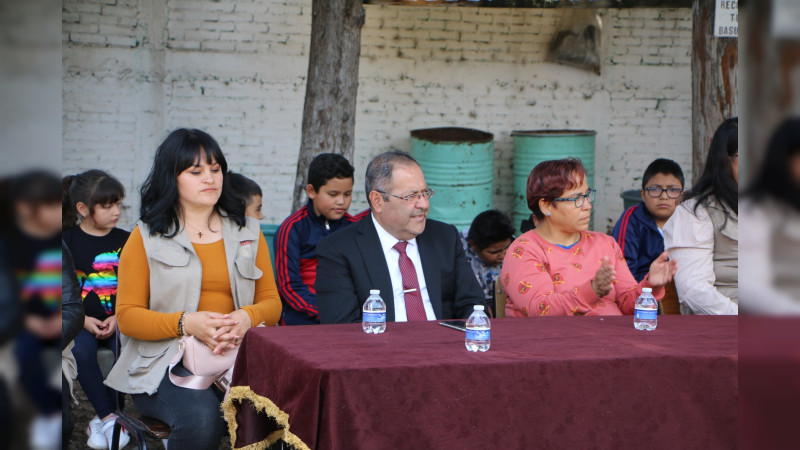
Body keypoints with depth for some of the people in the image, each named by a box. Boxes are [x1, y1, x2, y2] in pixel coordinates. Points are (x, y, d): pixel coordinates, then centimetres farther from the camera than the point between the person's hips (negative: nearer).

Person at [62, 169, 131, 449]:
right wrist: (83, 320, -12)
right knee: (80, 351, -33)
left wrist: (118, 318, -9)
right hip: (81, 322, -1)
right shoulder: (68, 241, 2)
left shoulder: (126, 241, 7)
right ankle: (109, 416, -19)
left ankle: (102, 418, -15)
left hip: (119, 320, 1)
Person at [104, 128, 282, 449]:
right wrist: (187, 323, -15)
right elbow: (127, 316, 2)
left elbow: (271, 302, 16)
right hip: (165, 360, -2)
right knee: (200, 418, -35)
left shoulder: (248, 232, 18)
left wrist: (246, 318, -9)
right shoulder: (145, 238, 8)